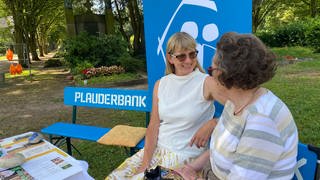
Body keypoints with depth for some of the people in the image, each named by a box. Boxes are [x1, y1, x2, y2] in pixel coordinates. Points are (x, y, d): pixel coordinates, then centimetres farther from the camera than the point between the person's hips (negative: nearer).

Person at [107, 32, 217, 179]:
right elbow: (153, 125, 0)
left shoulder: (206, 83, -10)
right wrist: (145, 163, -6)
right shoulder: (160, 84, 2)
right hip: (156, 149, 4)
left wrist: (211, 124, -28)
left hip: (186, 157, -4)